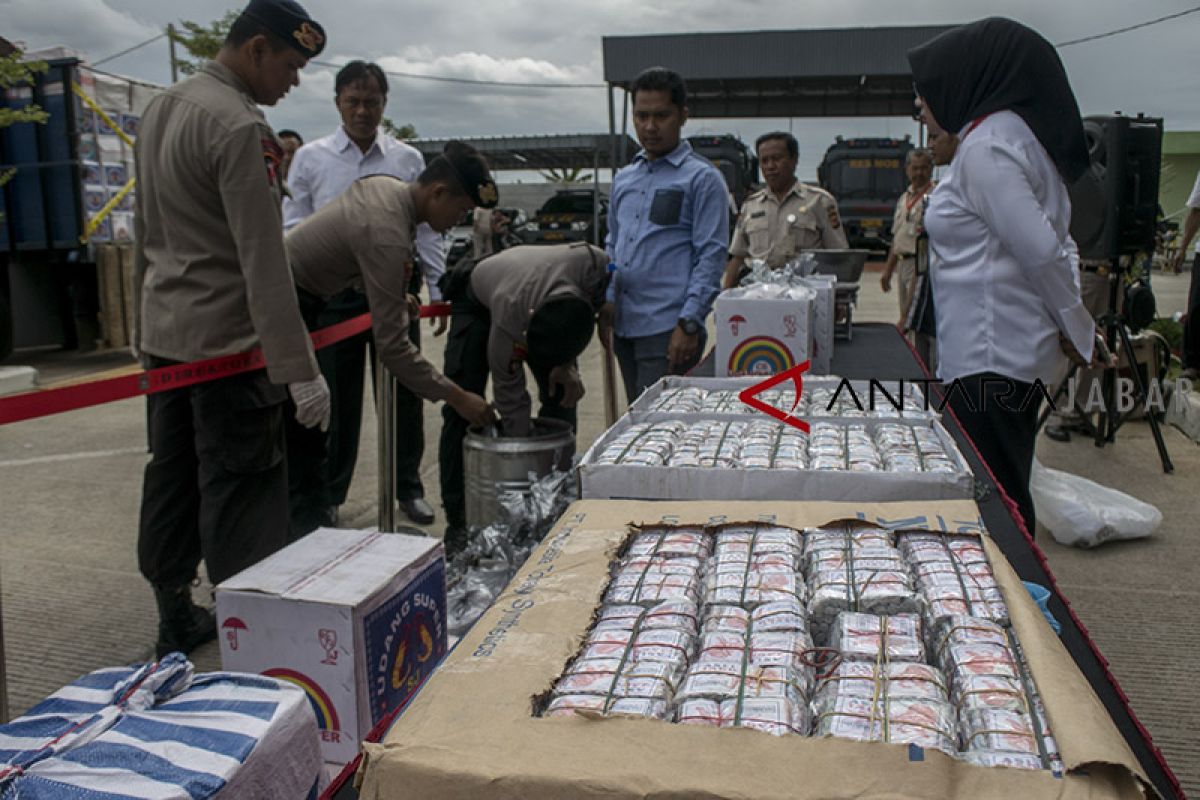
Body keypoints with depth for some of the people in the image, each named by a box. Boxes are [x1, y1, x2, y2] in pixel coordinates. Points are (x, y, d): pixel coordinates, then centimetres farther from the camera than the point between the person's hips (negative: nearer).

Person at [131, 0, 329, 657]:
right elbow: (264, 264, -22)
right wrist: (300, 371, -21)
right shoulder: (240, 128, -16)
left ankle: (175, 620, 27)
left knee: (171, 480, 15)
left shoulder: (160, 109, 13)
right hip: (226, 340, -9)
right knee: (239, 493, -3)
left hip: (164, 333, 9)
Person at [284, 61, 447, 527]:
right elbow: (292, 227, 5)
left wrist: (438, 291, 2)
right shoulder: (311, 158, 5)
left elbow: (426, 228, 8)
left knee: (402, 391, 8)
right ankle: (327, 494, 20)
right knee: (336, 397, 6)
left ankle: (408, 487, 23)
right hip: (334, 291, 0)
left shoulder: (407, 159, 7)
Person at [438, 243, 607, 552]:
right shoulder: (508, 324, -43)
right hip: (479, 302, -4)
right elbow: (511, 401, -29)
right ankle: (457, 522, -4)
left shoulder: (596, 265, -40)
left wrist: (567, 363, -21)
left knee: (562, 397, -6)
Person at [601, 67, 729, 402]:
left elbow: (711, 256, -8)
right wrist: (607, 302, 10)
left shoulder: (702, 178, -2)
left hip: (668, 329, -6)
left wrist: (689, 323, -15)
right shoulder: (623, 180, 18)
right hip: (624, 326, 7)